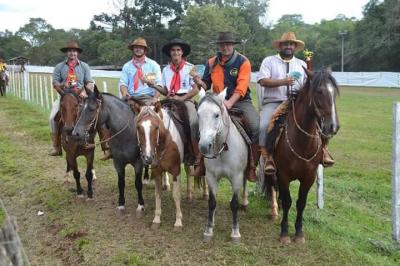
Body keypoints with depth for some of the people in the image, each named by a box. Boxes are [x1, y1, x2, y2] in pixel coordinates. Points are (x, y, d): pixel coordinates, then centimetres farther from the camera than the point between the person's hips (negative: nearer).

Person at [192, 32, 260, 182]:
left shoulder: (243, 62, -3)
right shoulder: (212, 62, 8)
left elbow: (241, 87, -13)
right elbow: (206, 86, 13)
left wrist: (230, 102, -27)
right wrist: (200, 82, -11)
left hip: (241, 101, -2)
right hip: (218, 101, 3)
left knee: (257, 126, -25)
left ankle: (252, 166, -11)